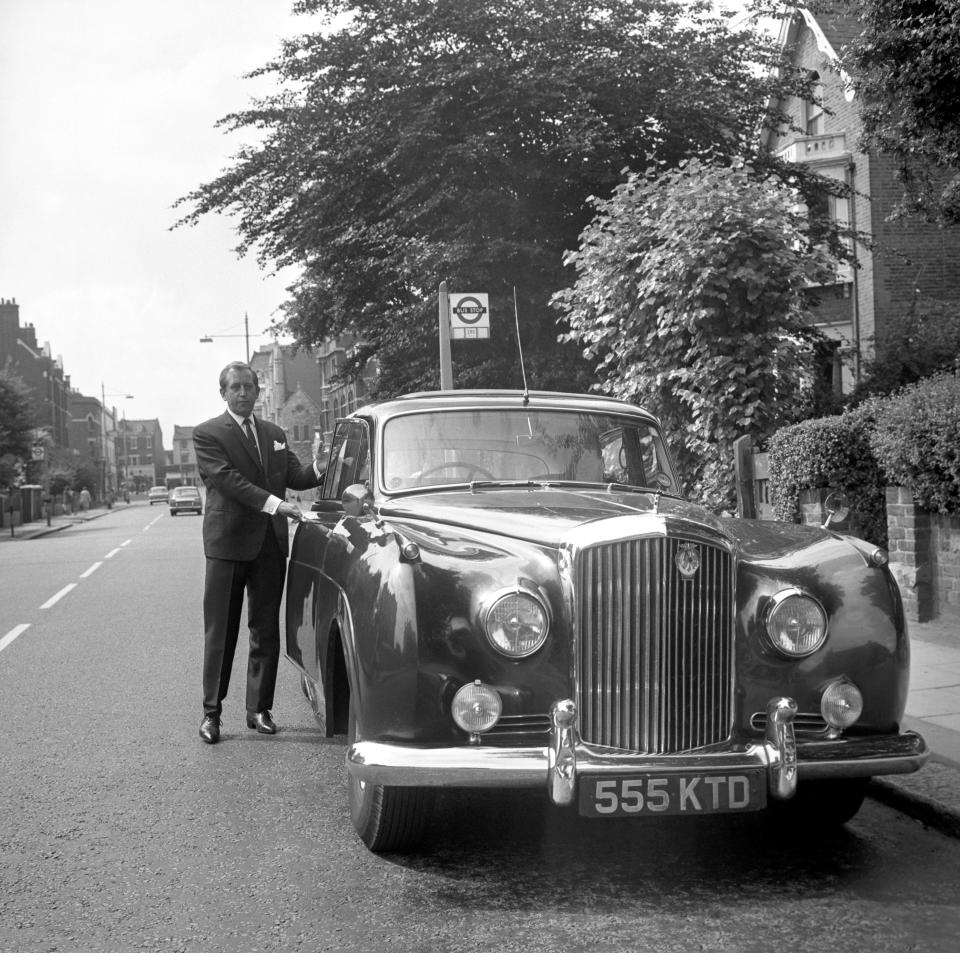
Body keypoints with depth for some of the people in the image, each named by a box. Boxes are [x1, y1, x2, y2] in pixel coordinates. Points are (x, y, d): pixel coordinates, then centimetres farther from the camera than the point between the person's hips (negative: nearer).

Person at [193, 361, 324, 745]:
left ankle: (259, 709, 16)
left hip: (270, 543, 5)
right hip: (227, 542, -5)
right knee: (220, 633, 0)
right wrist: (274, 504, -25)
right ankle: (211, 712, 7)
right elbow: (228, 479, -16)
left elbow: (295, 475, 9)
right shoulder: (208, 434, -3)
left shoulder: (274, 434, 16)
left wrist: (320, 468, -13)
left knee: (266, 631, 8)